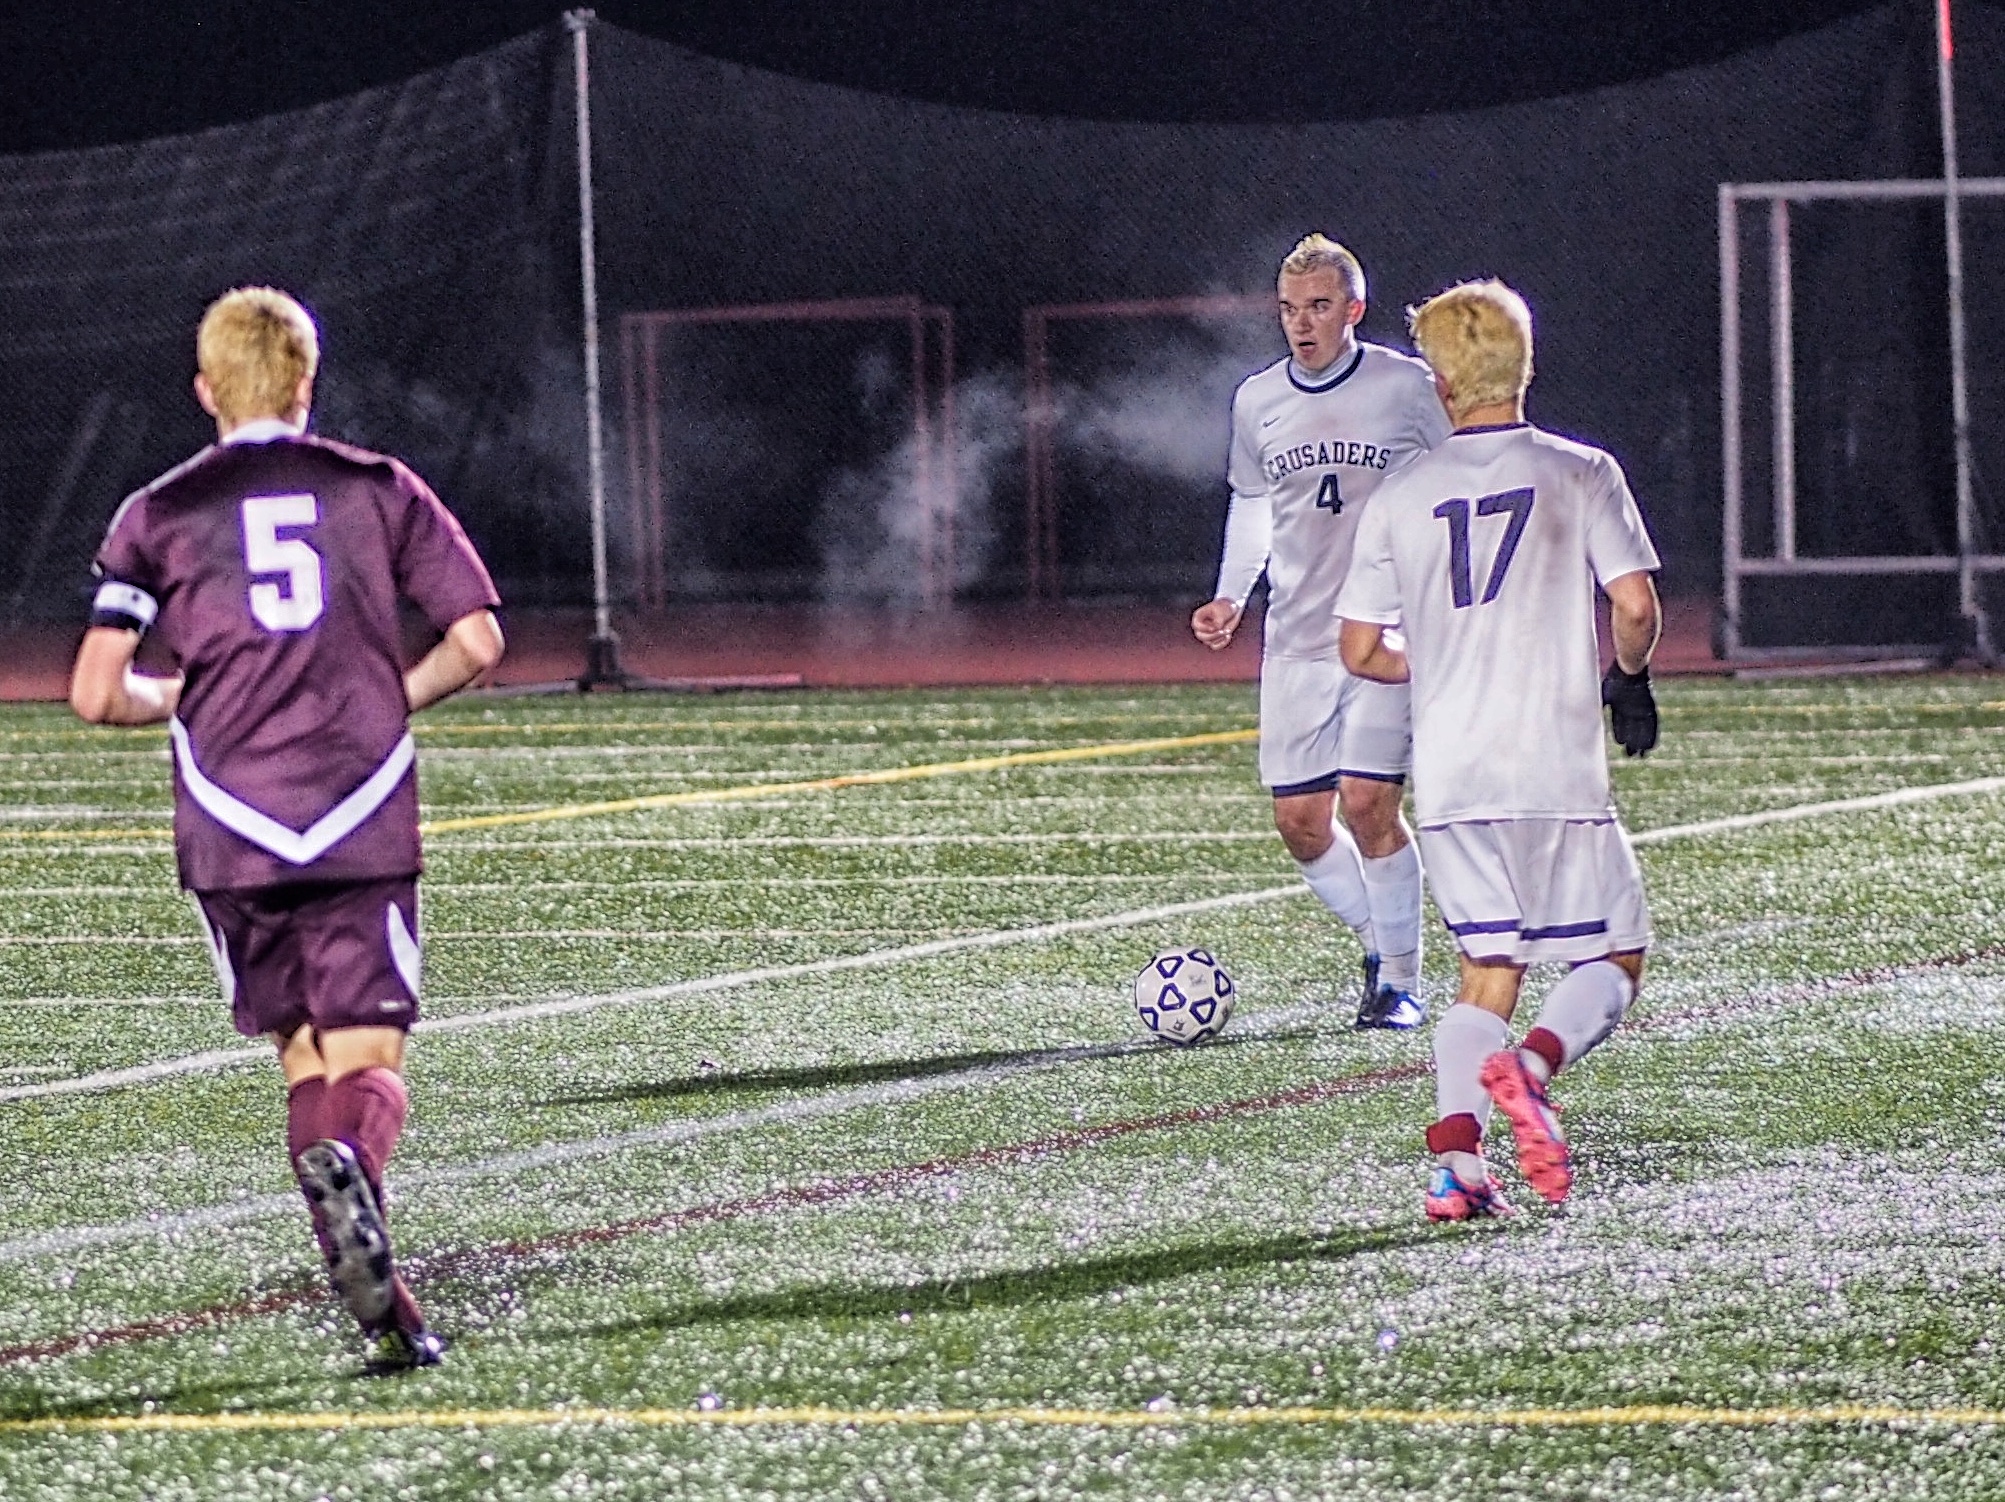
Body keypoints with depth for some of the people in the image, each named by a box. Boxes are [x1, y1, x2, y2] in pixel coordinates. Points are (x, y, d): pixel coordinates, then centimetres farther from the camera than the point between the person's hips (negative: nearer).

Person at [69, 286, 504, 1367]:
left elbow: (97, 694, -1)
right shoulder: (381, 491, 8)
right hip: (364, 825, -1)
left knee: (305, 1058, 12)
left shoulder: (159, 515, 7)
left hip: (230, 833, 1)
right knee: (370, 1062, 0)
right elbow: (476, 642, 4)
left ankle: (382, 1310, -4)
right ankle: (348, 1161, -37)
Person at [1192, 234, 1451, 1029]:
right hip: (1296, 637, 4)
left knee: (1369, 805, -14)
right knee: (1299, 821, -1)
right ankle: (1378, 940, 23)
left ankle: (1400, 977, 2)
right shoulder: (1257, 400, 8)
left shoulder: (1405, 387, -3)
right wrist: (1231, 596, 8)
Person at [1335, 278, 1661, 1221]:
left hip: (1448, 776, 3)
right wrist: (1630, 680, 13)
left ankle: (1455, 1159, -10)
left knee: (1488, 969, 10)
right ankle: (1530, 1069, -22)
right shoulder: (1580, 473, 0)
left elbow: (1361, 652, 8)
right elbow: (1635, 605, -8)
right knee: (1615, 957, 8)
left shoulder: (1402, 497, 6)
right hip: (1557, 767, -3)